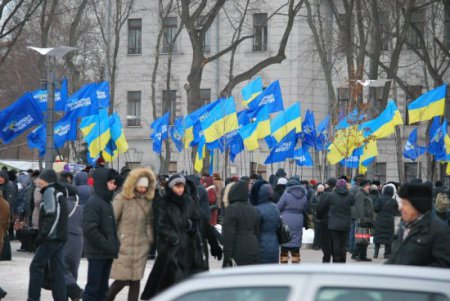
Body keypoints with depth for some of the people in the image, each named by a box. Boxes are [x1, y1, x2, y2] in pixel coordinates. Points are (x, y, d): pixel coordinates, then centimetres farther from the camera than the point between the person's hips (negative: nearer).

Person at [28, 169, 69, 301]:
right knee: (57, 270, 7)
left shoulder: (50, 191, -9)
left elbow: (52, 216, -19)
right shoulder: (59, 192, 18)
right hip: (60, 237, 9)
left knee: (36, 266, -4)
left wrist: (43, 235, -18)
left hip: (51, 237, -9)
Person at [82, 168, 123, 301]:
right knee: (93, 287, -6)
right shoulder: (93, 203, -14)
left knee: (102, 288, 12)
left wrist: (115, 244, 6)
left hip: (107, 254, 9)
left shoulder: (107, 203, 16)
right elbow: (90, 230, -21)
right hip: (97, 254, -9)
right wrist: (107, 246, -18)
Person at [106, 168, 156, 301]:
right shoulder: (122, 199, -9)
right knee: (122, 280, -5)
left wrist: (150, 240, 12)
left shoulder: (148, 200, 7)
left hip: (141, 246, 5)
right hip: (124, 245, -5)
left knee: (136, 280, 4)